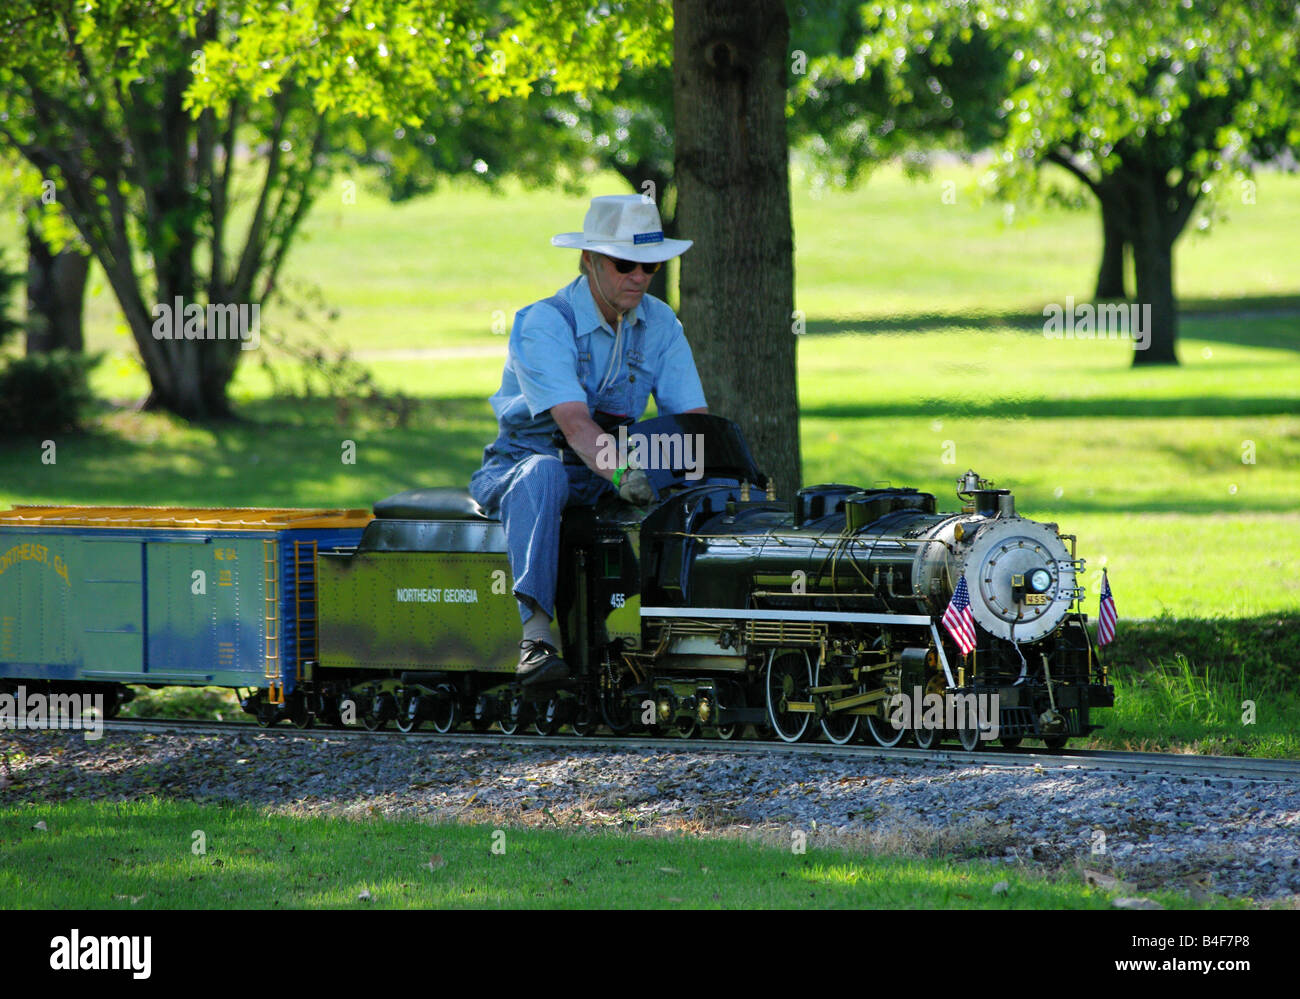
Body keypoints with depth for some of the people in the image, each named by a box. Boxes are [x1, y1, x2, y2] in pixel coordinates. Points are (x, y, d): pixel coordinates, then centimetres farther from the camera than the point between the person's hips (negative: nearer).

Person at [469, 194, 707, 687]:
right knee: (543, 473, -41)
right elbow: (573, 422, -31)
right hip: (516, 468, -5)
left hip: (606, 480, 5)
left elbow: (692, 416, -3)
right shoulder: (543, 323, -17)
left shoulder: (660, 324, 3)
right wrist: (621, 474, -48)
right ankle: (535, 636, -52)